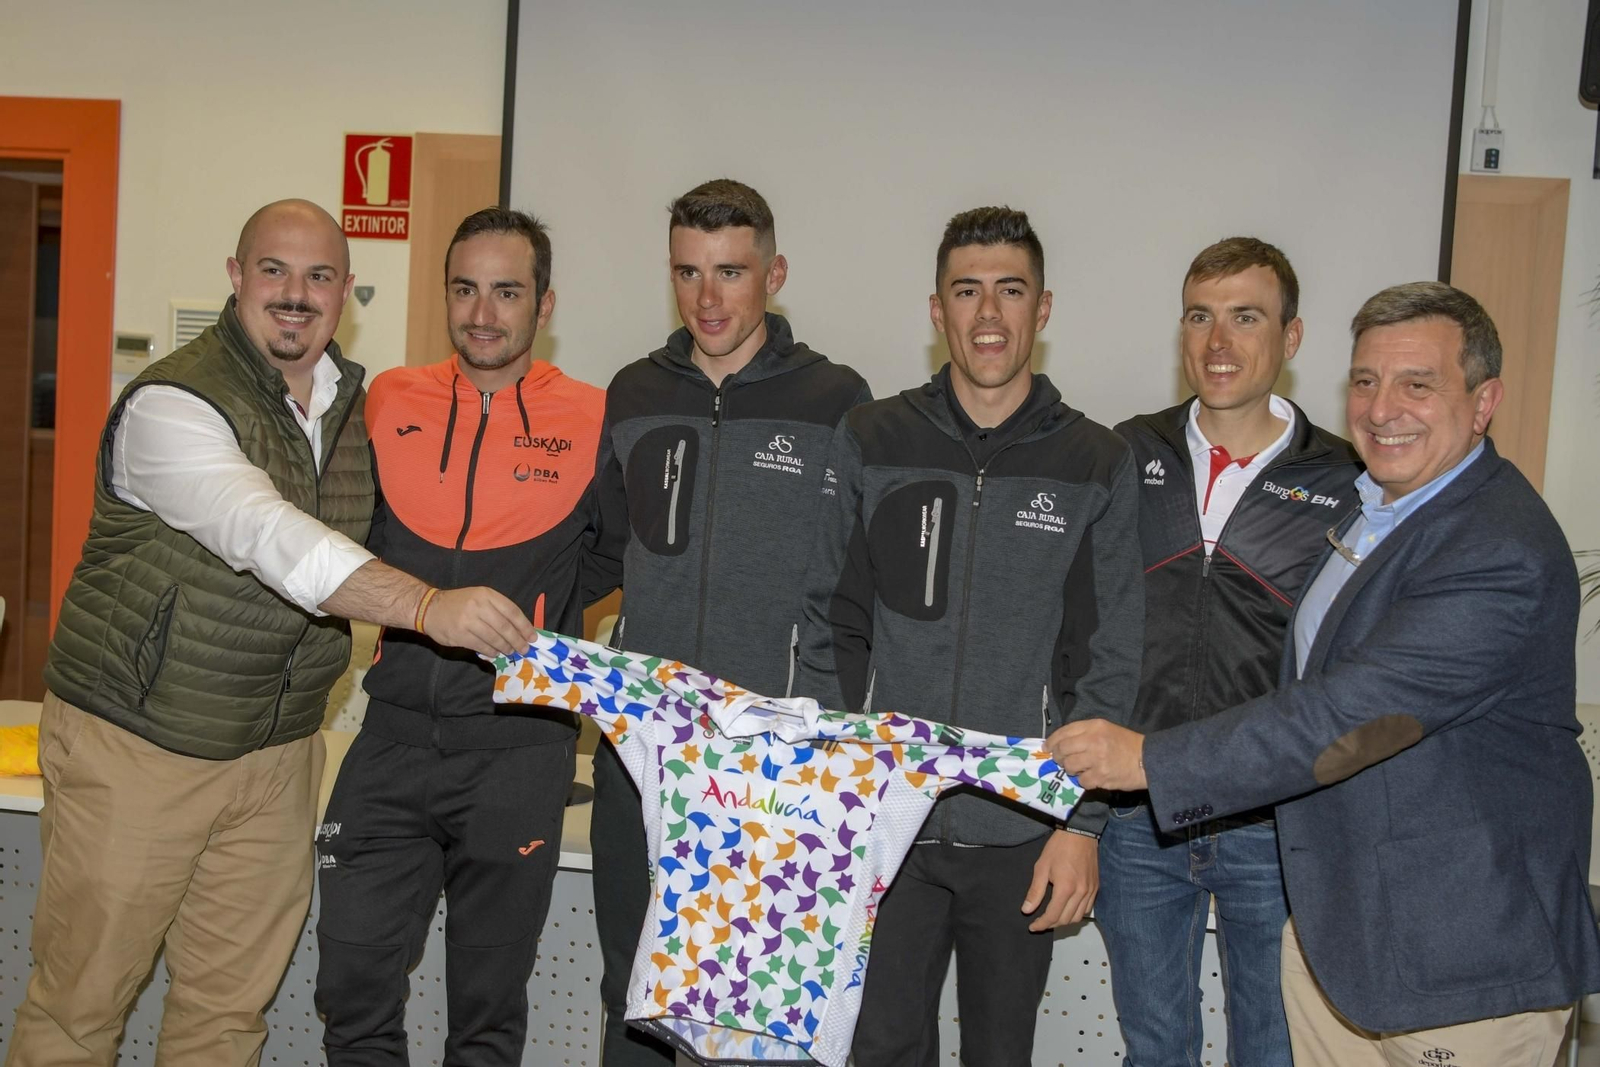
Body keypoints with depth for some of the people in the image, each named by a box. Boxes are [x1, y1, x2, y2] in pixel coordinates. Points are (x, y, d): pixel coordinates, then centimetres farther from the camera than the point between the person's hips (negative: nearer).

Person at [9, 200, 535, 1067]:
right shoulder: (172, 404, -16)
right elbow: (270, 538, -33)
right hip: (137, 743, -5)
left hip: (277, 751, 6)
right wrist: (429, 607, -43)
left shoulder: (351, 401, 7)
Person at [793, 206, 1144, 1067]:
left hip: (1021, 834, 0)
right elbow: (829, 627, 4)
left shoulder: (1094, 465, 0)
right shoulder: (872, 443, 2)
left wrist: (1082, 822, -5)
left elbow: (1108, 664, 0)